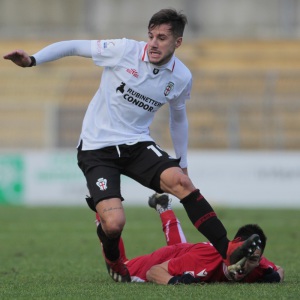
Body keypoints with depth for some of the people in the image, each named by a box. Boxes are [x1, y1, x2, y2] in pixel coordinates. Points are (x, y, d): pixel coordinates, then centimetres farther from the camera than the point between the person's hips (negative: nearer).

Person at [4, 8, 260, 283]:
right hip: (96, 148, -3)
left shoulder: (182, 78, 0)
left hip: (137, 144, 3)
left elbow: (178, 118, 18)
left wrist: (182, 163, 22)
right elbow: (73, 47, -4)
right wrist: (32, 60, -13)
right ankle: (113, 260, 17)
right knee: (114, 224, -20)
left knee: (181, 182, -25)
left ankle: (227, 251, -25)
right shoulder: (123, 50, -12)